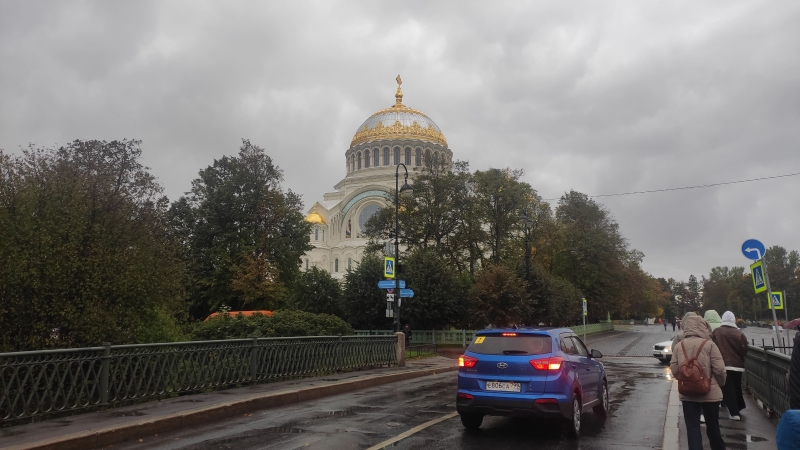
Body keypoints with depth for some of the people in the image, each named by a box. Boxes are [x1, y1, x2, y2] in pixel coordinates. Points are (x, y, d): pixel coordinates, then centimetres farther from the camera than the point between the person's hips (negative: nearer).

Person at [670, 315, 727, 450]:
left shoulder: (678, 346, -1)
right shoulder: (709, 344, -10)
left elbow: (674, 370, 0)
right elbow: (719, 369, -12)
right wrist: (721, 383, 8)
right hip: (710, 393, -1)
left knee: (692, 427, 5)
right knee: (712, 426, 17)